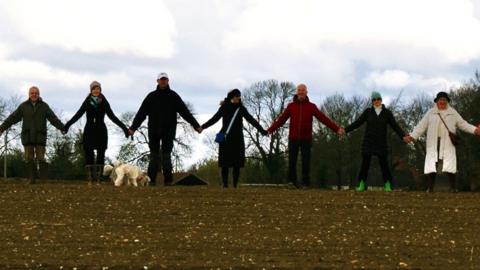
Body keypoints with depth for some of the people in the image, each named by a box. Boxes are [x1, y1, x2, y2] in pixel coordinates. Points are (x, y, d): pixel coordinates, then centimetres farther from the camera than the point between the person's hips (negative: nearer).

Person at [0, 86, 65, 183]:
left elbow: (53, 119, -1)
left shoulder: (44, 106, 6)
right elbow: (12, 118, 7)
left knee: (41, 158, -5)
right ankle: (32, 178, 2)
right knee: (29, 158, -1)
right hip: (27, 137, 1)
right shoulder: (24, 106, 8)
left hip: (40, 137, -1)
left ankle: (43, 178, -3)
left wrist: (63, 128, -13)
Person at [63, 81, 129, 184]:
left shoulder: (104, 103, 5)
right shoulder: (87, 102, 4)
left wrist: (123, 127, 2)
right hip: (89, 131, 0)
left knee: (101, 154, -2)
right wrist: (67, 125, -7)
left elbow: (112, 116, 7)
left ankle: (98, 178, -1)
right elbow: (78, 115, 3)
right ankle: (90, 179, -4)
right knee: (89, 154, -5)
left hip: (101, 131, 1)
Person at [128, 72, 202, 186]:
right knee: (154, 157, 1)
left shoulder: (173, 96, 5)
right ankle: (151, 180, 1)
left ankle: (168, 181, -1)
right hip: (153, 131, 1)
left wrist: (196, 125, -6)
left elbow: (185, 112, 1)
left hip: (168, 131, -1)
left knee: (166, 156, -2)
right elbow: (141, 113, 1)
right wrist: (133, 127, -8)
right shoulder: (151, 96, 6)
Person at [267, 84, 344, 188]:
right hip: (293, 139, 1)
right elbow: (281, 119, -3)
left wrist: (336, 129, -14)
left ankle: (306, 182, 3)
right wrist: (270, 129, -15)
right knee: (292, 161, -2)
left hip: (306, 139, 0)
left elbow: (324, 119, -5)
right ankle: (292, 182, 6)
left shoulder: (311, 106, 1)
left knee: (306, 162, -3)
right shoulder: (291, 106, 3)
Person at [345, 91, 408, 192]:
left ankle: (387, 186, 3)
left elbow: (395, 126, -1)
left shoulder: (387, 113, 1)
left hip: (381, 142, 0)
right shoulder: (368, 112, 1)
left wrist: (403, 136, -14)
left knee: (384, 163, -4)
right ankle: (361, 185, 2)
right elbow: (357, 123, 2)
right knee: (365, 163, -3)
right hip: (368, 141, 0)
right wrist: (346, 130, -7)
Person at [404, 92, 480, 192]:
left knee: (450, 166, -9)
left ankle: (453, 188, -7)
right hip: (433, 143, 0)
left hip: (448, 143, 0)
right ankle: (429, 189, -1)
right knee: (431, 165, -5)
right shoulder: (430, 113, 12)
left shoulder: (453, 113, 14)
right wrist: (412, 136, -4)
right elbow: (421, 126, 8)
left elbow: (463, 124, 13)